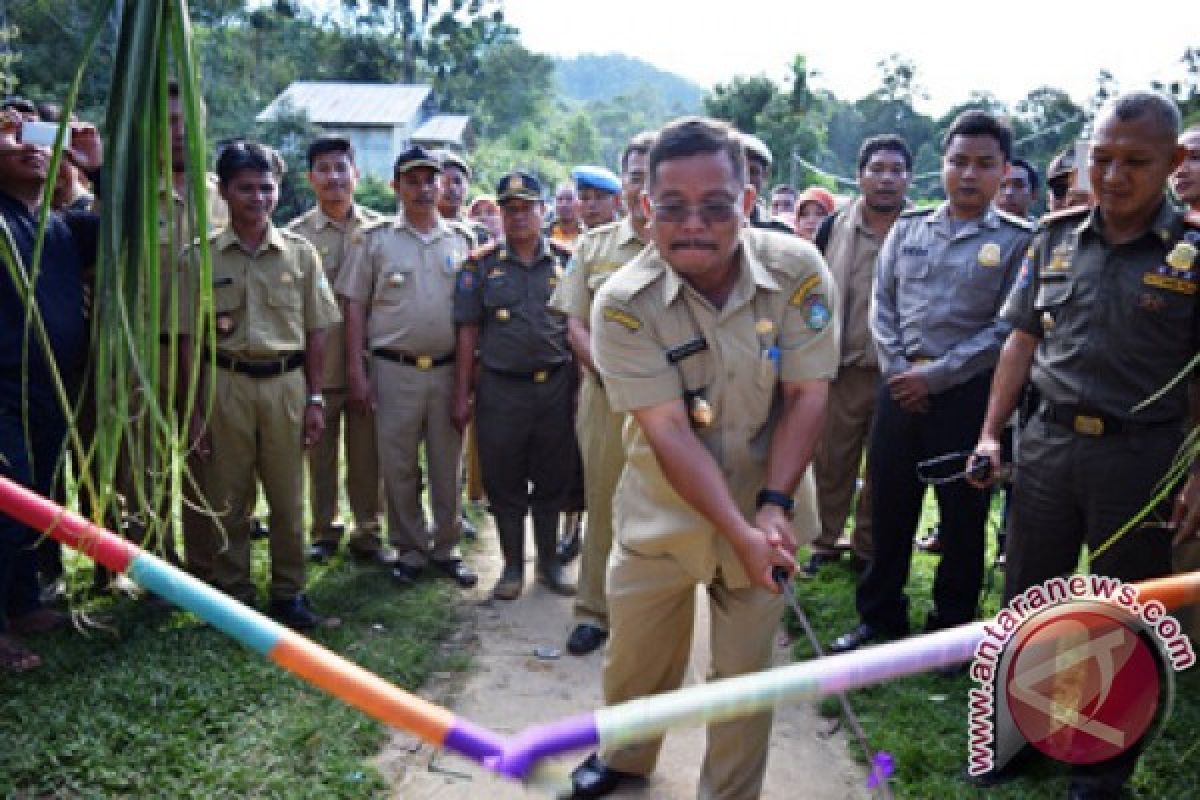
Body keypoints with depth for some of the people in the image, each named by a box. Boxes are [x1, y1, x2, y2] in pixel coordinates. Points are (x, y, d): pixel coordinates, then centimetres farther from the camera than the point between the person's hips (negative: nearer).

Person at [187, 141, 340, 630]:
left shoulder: (300, 252, 3)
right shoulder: (201, 256, 1)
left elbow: (315, 333, 6)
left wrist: (314, 400, 2)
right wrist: (194, 409, 0)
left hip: (286, 383, 1)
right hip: (226, 384, 0)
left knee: (288, 497, 8)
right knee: (228, 498, 7)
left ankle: (289, 592, 21)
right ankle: (233, 594, 22)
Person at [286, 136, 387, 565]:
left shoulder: (379, 228, 3)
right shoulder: (296, 232, 2)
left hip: (369, 361, 0)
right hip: (317, 363, 0)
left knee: (367, 454, 8)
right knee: (320, 454, 11)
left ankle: (368, 534, 22)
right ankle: (323, 533, 27)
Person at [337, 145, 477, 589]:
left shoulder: (460, 242, 9)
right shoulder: (376, 240, 2)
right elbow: (354, 307, 1)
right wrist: (356, 371, -5)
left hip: (449, 369, 2)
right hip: (394, 370, -2)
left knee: (447, 466, 9)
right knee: (399, 468, 6)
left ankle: (446, 549, 23)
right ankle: (410, 551, 20)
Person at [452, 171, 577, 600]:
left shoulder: (565, 260, 4)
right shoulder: (481, 265, 1)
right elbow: (467, 332, 1)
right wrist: (462, 395, -2)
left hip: (556, 386, 1)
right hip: (500, 388, -1)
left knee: (552, 480, 11)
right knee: (504, 483, 7)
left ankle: (549, 562, 27)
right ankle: (512, 566, 23)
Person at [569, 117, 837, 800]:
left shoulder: (799, 270, -15)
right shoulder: (624, 303, -18)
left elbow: (807, 396, -11)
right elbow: (670, 432, -21)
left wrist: (773, 507, -18)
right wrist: (739, 532, -27)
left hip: (763, 510, 0)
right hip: (662, 510, 0)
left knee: (746, 668, 12)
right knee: (635, 656, 16)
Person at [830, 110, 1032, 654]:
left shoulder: (1017, 241, -2)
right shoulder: (908, 228, 8)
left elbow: (1008, 328, -9)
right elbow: (882, 305, 7)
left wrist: (936, 375, -13)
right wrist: (897, 369, -6)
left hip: (969, 392, -3)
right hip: (899, 387, 3)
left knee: (963, 517, 8)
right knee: (888, 508, 11)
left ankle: (952, 626, 25)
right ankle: (880, 615, 28)